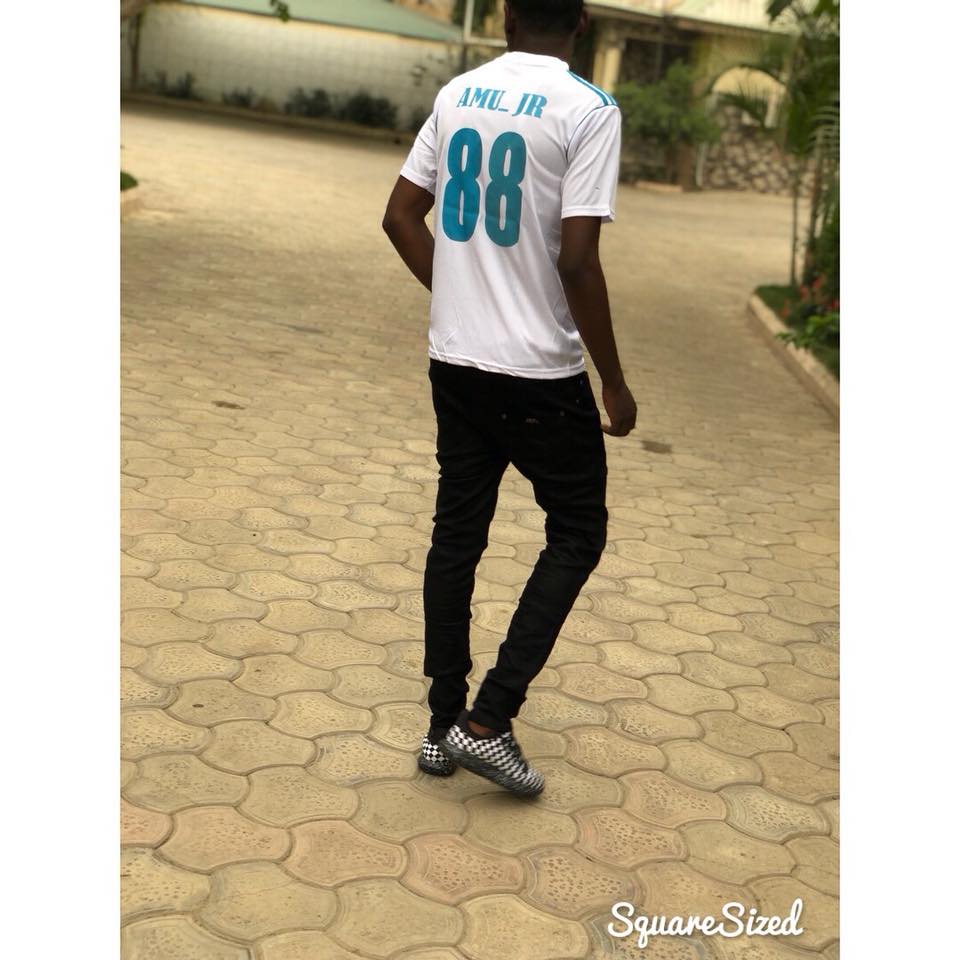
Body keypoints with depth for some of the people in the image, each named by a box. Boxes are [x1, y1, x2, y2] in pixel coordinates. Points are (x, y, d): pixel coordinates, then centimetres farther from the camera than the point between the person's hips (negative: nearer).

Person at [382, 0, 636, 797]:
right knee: (578, 533, 11)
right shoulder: (589, 110, -13)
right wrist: (614, 381, -9)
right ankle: (488, 720, 6)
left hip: (455, 361, 6)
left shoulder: (457, 95, 6)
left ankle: (445, 727, 23)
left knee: (458, 533, 14)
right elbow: (577, 261, -18)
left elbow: (401, 216, 10)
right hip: (540, 372, -6)